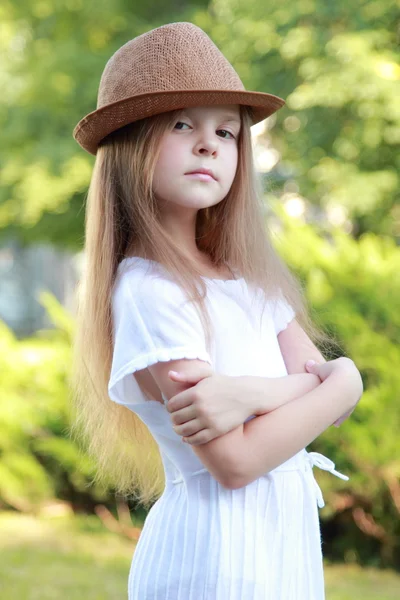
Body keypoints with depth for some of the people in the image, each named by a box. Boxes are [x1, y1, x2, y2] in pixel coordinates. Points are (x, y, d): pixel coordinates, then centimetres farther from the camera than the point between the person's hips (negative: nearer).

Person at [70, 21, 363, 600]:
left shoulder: (246, 273, 7)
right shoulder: (149, 291, -17)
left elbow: (341, 383, -1)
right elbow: (234, 462, -20)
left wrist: (250, 393, -19)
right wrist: (338, 383, -10)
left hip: (284, 540, 7)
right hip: (215, 548, -7)